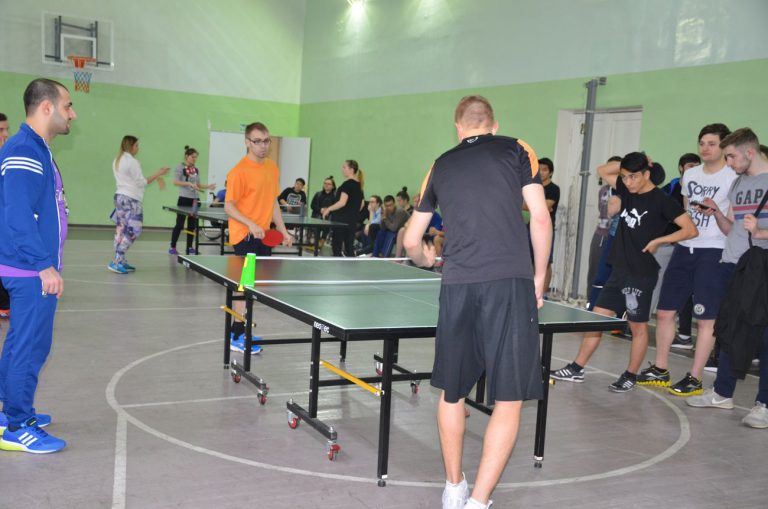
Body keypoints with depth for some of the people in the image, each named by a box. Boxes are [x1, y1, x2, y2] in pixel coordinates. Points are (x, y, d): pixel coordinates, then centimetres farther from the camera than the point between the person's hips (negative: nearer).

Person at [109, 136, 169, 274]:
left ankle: (121, 261, 10)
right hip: (131, 199, -9)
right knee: (132, 232, -5)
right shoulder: (132, 161, -14)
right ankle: (116, 262, -8)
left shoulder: (117, 161, 12)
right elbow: (142, 182, -13)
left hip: (120, 196, 9)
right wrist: (158, 174, -7)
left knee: (121, 230, 9)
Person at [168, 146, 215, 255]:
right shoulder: (180, 168, -5)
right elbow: (175, 182, -14)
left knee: (192, 224, 8)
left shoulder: (196, 169, 13)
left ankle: (189, 247, 16)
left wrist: (208, 186, 2)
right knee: (179, 224, -5)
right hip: (184, 199, -6)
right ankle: (172, 247, 2)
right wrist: (189, 184, -23)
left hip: (195, 199, 6)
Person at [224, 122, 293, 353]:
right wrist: (251, 224, -28)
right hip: (245, 237, -8)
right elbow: (229, 206, -14)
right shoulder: (239, 171, -13)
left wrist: (283, 231, 14)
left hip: (264, 236, 8)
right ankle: (237, 337, 3)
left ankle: (241, 327, 26)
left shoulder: (272, 168, 10)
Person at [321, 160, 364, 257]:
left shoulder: (347, 184, -13)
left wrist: (328, 209, -10)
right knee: (349, 247, 9)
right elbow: (361, 205, 17)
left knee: (337, 247, 0)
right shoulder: (359, 185, 11)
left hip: (341, 220, -8)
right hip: (353, 221, 8)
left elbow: (342, 202, -20)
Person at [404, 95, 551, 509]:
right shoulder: (517, 150, 13)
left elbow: (411, 241, 25)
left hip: (458, 285, 3)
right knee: (508, 401, 3)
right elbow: (540, 218, 2)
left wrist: (426, 259, 46)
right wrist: (539, 278, 12)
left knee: (452, 392, 19)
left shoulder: (441, 165, 20)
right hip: (510, 282, -3)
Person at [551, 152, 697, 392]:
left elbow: (690, 229, -13)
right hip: (619, 270, 7)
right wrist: (628, 164, 6)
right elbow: (603, 171, 19)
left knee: (638, 326, 5)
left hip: (641, 274, -7)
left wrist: (658, 240, -16)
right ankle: (577, 369, 15)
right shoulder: (627, 191, 8)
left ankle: (630, 376, 18)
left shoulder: (661, 200, -11)